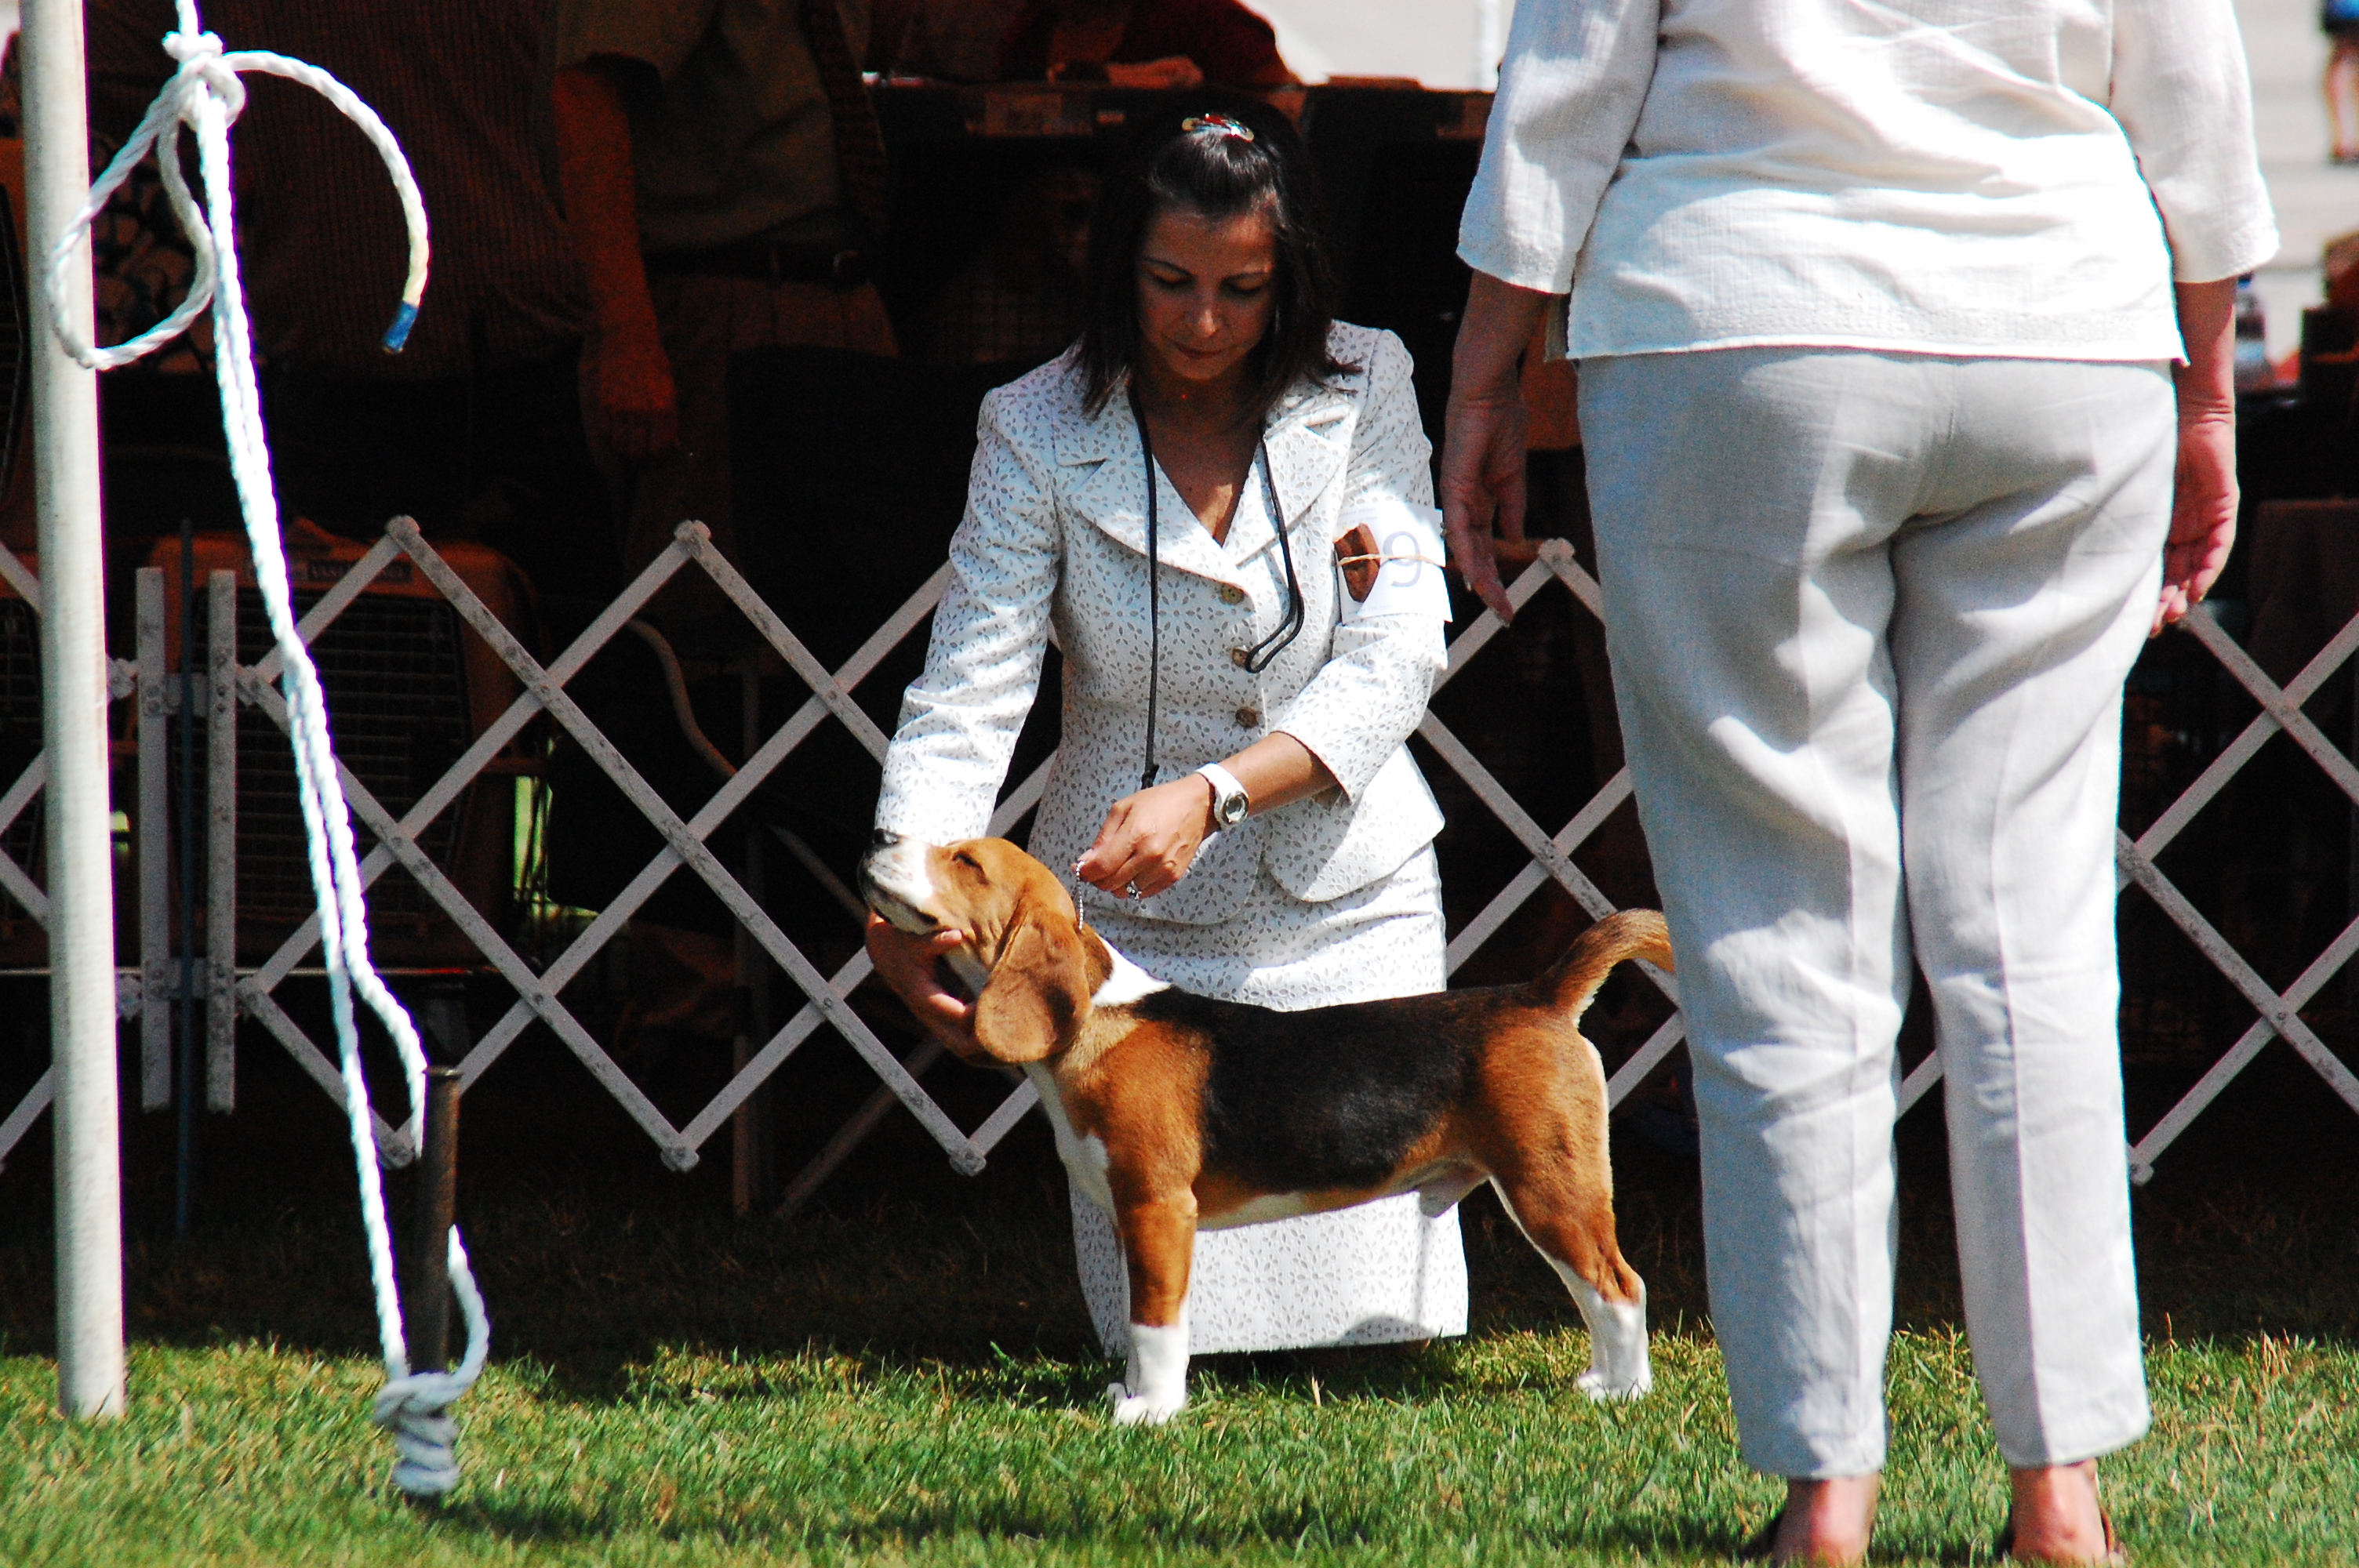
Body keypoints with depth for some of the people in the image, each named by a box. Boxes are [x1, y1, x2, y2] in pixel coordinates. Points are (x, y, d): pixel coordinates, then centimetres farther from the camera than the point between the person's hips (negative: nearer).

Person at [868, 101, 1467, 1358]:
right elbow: (966, 698, -16)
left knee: (1379, 1322, -5)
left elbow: (1393, 662, -15)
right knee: (1172, 1330, -7)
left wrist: (1212, 793, -30)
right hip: (1128, 923, -1)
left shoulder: (1361, 392, -7)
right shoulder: (1037, 432, -10)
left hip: (1347, 901, 1)